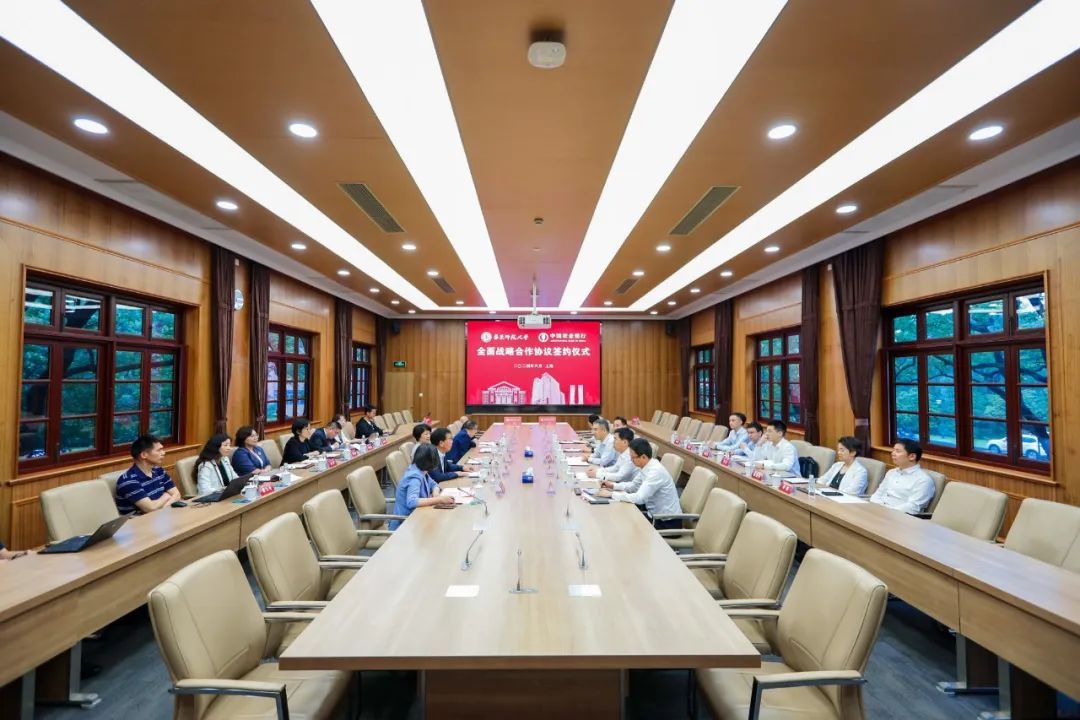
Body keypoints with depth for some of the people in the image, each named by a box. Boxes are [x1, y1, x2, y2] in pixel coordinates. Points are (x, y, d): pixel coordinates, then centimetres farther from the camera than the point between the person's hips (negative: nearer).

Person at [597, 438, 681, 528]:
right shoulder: (647, 466, -2)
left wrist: (611, 494, -23)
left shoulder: (656, 471, -26)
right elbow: (635, 486, 14)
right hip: (655, 513, 7)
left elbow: (639, 498, -30)